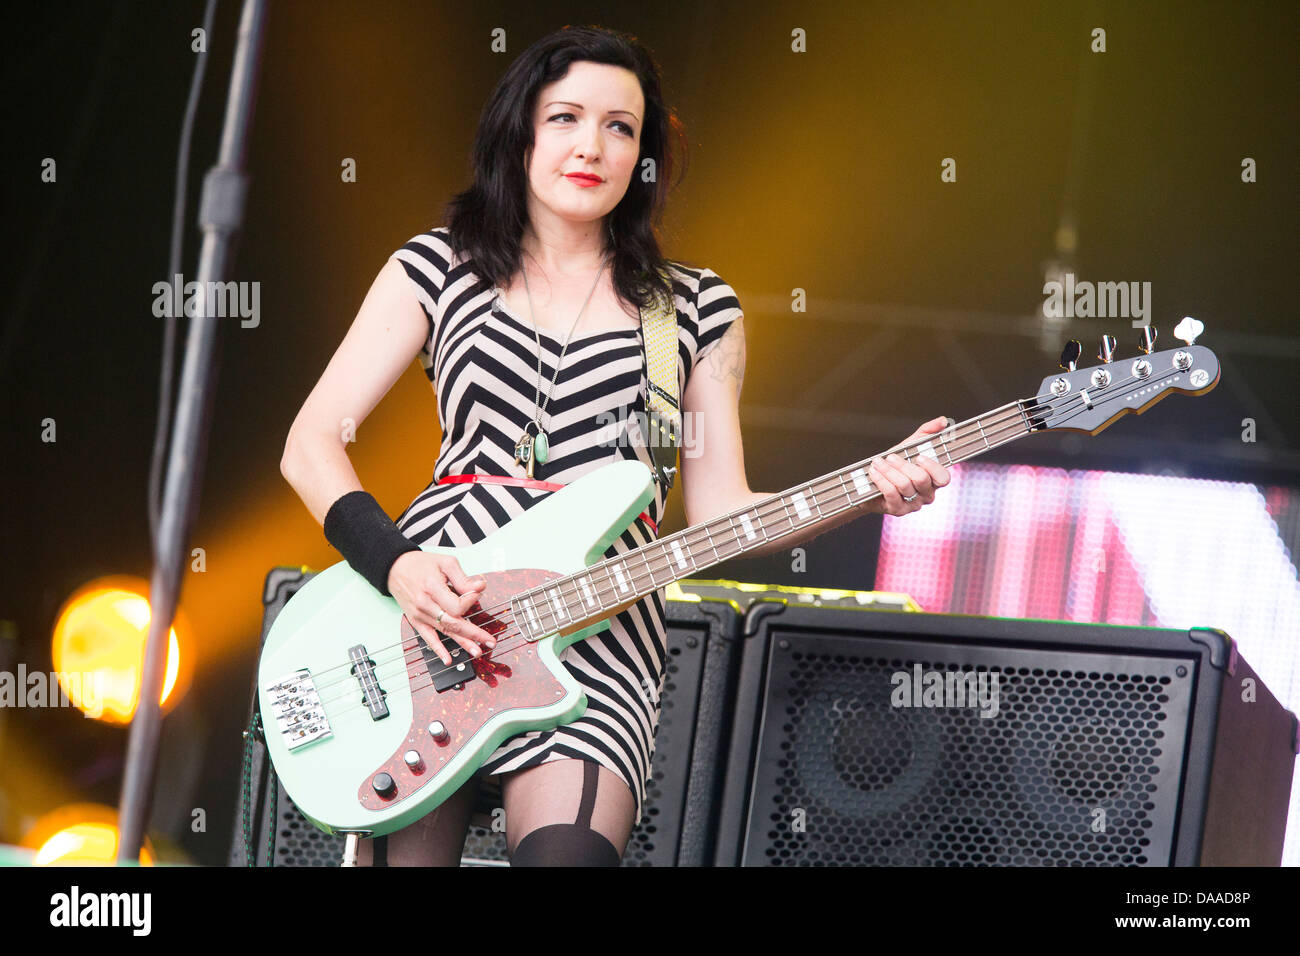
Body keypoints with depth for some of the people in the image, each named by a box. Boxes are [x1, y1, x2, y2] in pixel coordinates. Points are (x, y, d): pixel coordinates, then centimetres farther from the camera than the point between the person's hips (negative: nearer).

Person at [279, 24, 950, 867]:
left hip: (596, 632, 0)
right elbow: (311, 444, 7)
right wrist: (397, 566, -9)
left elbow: (719, 511, 9)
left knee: (566, 855, -24)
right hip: (425, 605, 0)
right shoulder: (439, 269, 11)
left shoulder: (696, 308, 14)